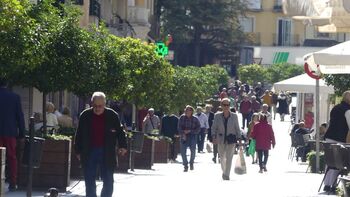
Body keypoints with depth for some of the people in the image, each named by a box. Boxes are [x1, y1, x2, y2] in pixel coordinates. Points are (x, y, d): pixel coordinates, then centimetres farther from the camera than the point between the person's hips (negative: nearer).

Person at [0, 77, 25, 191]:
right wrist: (21, 134, 6)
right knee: (12, 157, 8)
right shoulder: (15, 97, -1)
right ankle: (13, 184, 6)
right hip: (11, 132, 1)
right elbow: (20, 116, 1)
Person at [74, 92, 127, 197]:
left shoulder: (112, 115, -2)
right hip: (89, 152, 1)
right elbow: (79, 134, 8)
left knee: (108, 182, 0)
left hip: (106, 153, -1)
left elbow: (120, 132, 4)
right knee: (89, 182, 5)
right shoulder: (85, 115, 2)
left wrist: (122, 146, -9)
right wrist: (78, 151, 6)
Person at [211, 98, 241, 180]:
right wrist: (214, 136, -13)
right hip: (221, 139, 2)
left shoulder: (234, 116, 0)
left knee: (229, 157, -10)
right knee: (222, 157, 13)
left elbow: (237, 128, 5)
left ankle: (226, 175, -8)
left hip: (231, 139, -2)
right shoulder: (217, 116, 1)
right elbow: (214, 127, 1)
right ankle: (224, 171, 37)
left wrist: (239, 139, 0)